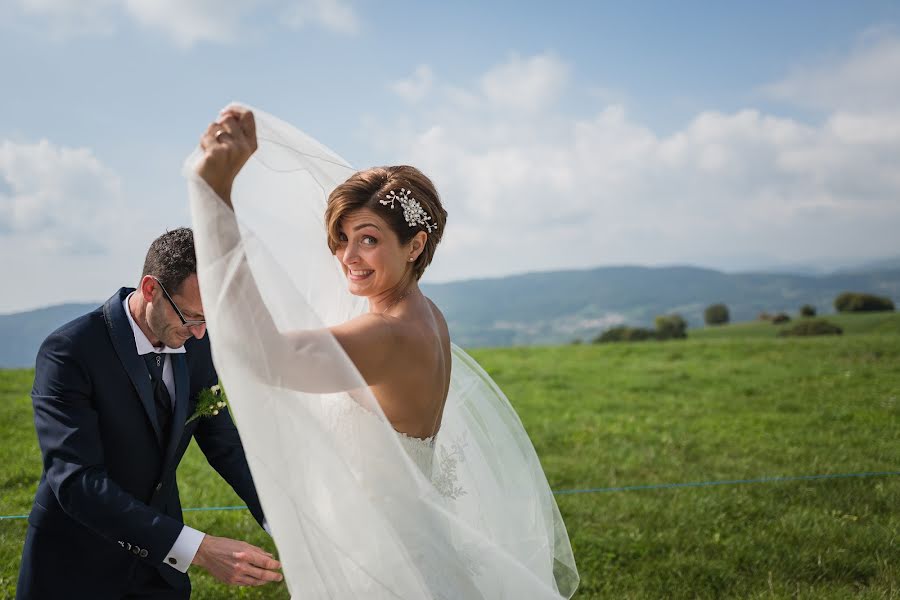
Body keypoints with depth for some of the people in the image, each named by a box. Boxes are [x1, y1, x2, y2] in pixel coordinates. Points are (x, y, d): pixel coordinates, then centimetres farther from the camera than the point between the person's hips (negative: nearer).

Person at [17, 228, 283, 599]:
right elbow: (76, 481, -30)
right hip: (78, 564, -5)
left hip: (159, 559, 5)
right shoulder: (68, 352, -23)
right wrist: (198, 550, -37)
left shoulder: (198, 346, -6)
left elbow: (224, 443, 0)